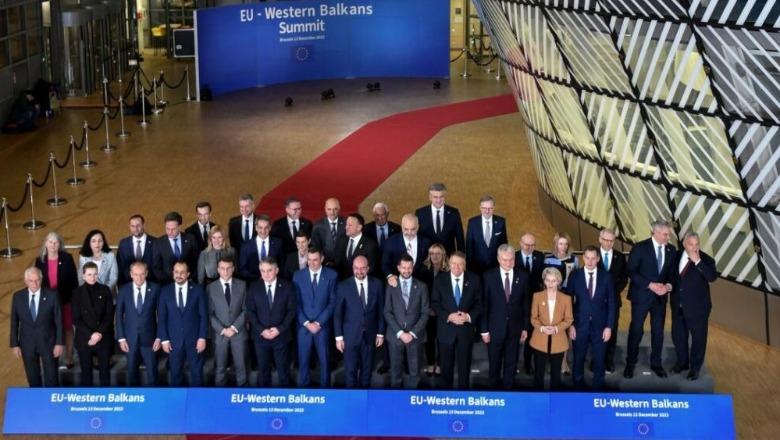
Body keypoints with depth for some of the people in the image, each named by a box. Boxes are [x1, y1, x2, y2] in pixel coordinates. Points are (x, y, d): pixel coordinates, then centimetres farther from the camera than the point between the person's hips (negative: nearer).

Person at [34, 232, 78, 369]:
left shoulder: (67, 258, -9)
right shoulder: (40, 260, -2)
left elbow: (74, 279, -5)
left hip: (65, 300, -2)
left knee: (67, 329, 11)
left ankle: (68, 359, 22)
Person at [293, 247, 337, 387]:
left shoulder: (331, 275, -3)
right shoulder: (298, 276, 0)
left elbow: (333, 302, -4)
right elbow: (296, 303, 0)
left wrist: (319, 323, -11)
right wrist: (306, 323, -10)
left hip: (323, 325, -1)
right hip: (303, 326, 1)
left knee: (324, 360, 8)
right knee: (303, 360, 5)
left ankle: (325, 387, 22)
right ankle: (303, 387, 18)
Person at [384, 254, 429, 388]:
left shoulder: (421, 286, 4)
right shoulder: (391, 286, 3)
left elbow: (425, 313, 1)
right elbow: (387, 313, -1)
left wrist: (412, 333, -8)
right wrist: (400, 333, -10)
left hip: (415, 335, 0)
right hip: (395, 336, 0)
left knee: (415, 372, 3)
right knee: (396, 371, 4)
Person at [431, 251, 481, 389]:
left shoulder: (474, 280, -2)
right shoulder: (439, 280, -2)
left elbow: (479, 303, 1)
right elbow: (435, 304, -3)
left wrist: (469, 316, -17)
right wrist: (449, 316, -18)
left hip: (466, 329, 0)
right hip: (446, 330, 0)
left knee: (464, 365, 7)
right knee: (446, 365, 11)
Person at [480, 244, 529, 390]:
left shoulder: (522, 276, -2)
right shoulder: (489, 276, -7)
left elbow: (525, 304, 3)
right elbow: (484, 304, -5)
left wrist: (525, 328, 2)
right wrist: (484, 329, -6)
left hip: (515, 328, 1)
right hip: (495, 328, -1)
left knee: (511, 364, 11)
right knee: (494, 364, 11)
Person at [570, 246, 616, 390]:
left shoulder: (606, 276, -1)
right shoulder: (575, 275, -3)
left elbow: (611, 303, 1)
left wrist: (609, 326, -4)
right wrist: (570, 324, -5)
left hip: (600, 325, 0)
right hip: (580, 325, 0)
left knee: (599, 360, 7)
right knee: (578, 360, 10)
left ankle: (598, 388, 20)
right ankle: (578, 387, 25)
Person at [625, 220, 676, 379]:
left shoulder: (671, 250, 2)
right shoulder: (640, 247, -12)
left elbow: (672, 272, 9)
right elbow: (631, 271, -13)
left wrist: (668, 285, -13)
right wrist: (650, 285, -20)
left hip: (660, 296, 4)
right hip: (641, 295, -4)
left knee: (658, 331, 10)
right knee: (636, 330, 4)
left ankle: (656, 363, 24)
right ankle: (630, 364, 17)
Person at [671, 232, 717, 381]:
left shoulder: (705, 259, -14)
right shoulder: (677, 256, 0)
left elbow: (712, 277, -31)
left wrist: (698, 261, -34)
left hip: (697, 306, -5)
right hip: (678, 305, 5)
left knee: (698, 338, 6)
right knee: (678, 335, 17)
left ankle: (695, 367, 21)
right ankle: (682, 362, 36)